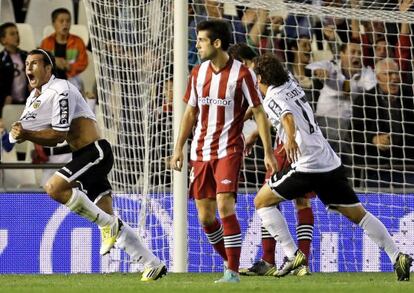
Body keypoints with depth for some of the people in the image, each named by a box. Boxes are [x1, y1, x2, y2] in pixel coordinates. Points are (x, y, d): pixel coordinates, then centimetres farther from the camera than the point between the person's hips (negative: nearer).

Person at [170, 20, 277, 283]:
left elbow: (259, 113, -5)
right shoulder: (198, 73, 8)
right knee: (205, 217, 4)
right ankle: (231, 262, 23)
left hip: (229, 150, -6)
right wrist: (179, 148, 12)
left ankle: (233, 272, -16)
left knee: (225, 206, -20)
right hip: (200, 152, 6)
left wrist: (268, 152, -9)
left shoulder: (242, 74, -8)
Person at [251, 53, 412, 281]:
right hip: (332, 164, 7)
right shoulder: (292, 86, 19)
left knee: (262, 201, 6)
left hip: (307, 167, -7)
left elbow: (287, 116, -28)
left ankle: (292, 253, -5)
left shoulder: (272, 99, -4)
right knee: (357, 213, 9)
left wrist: (290, 138, -48)